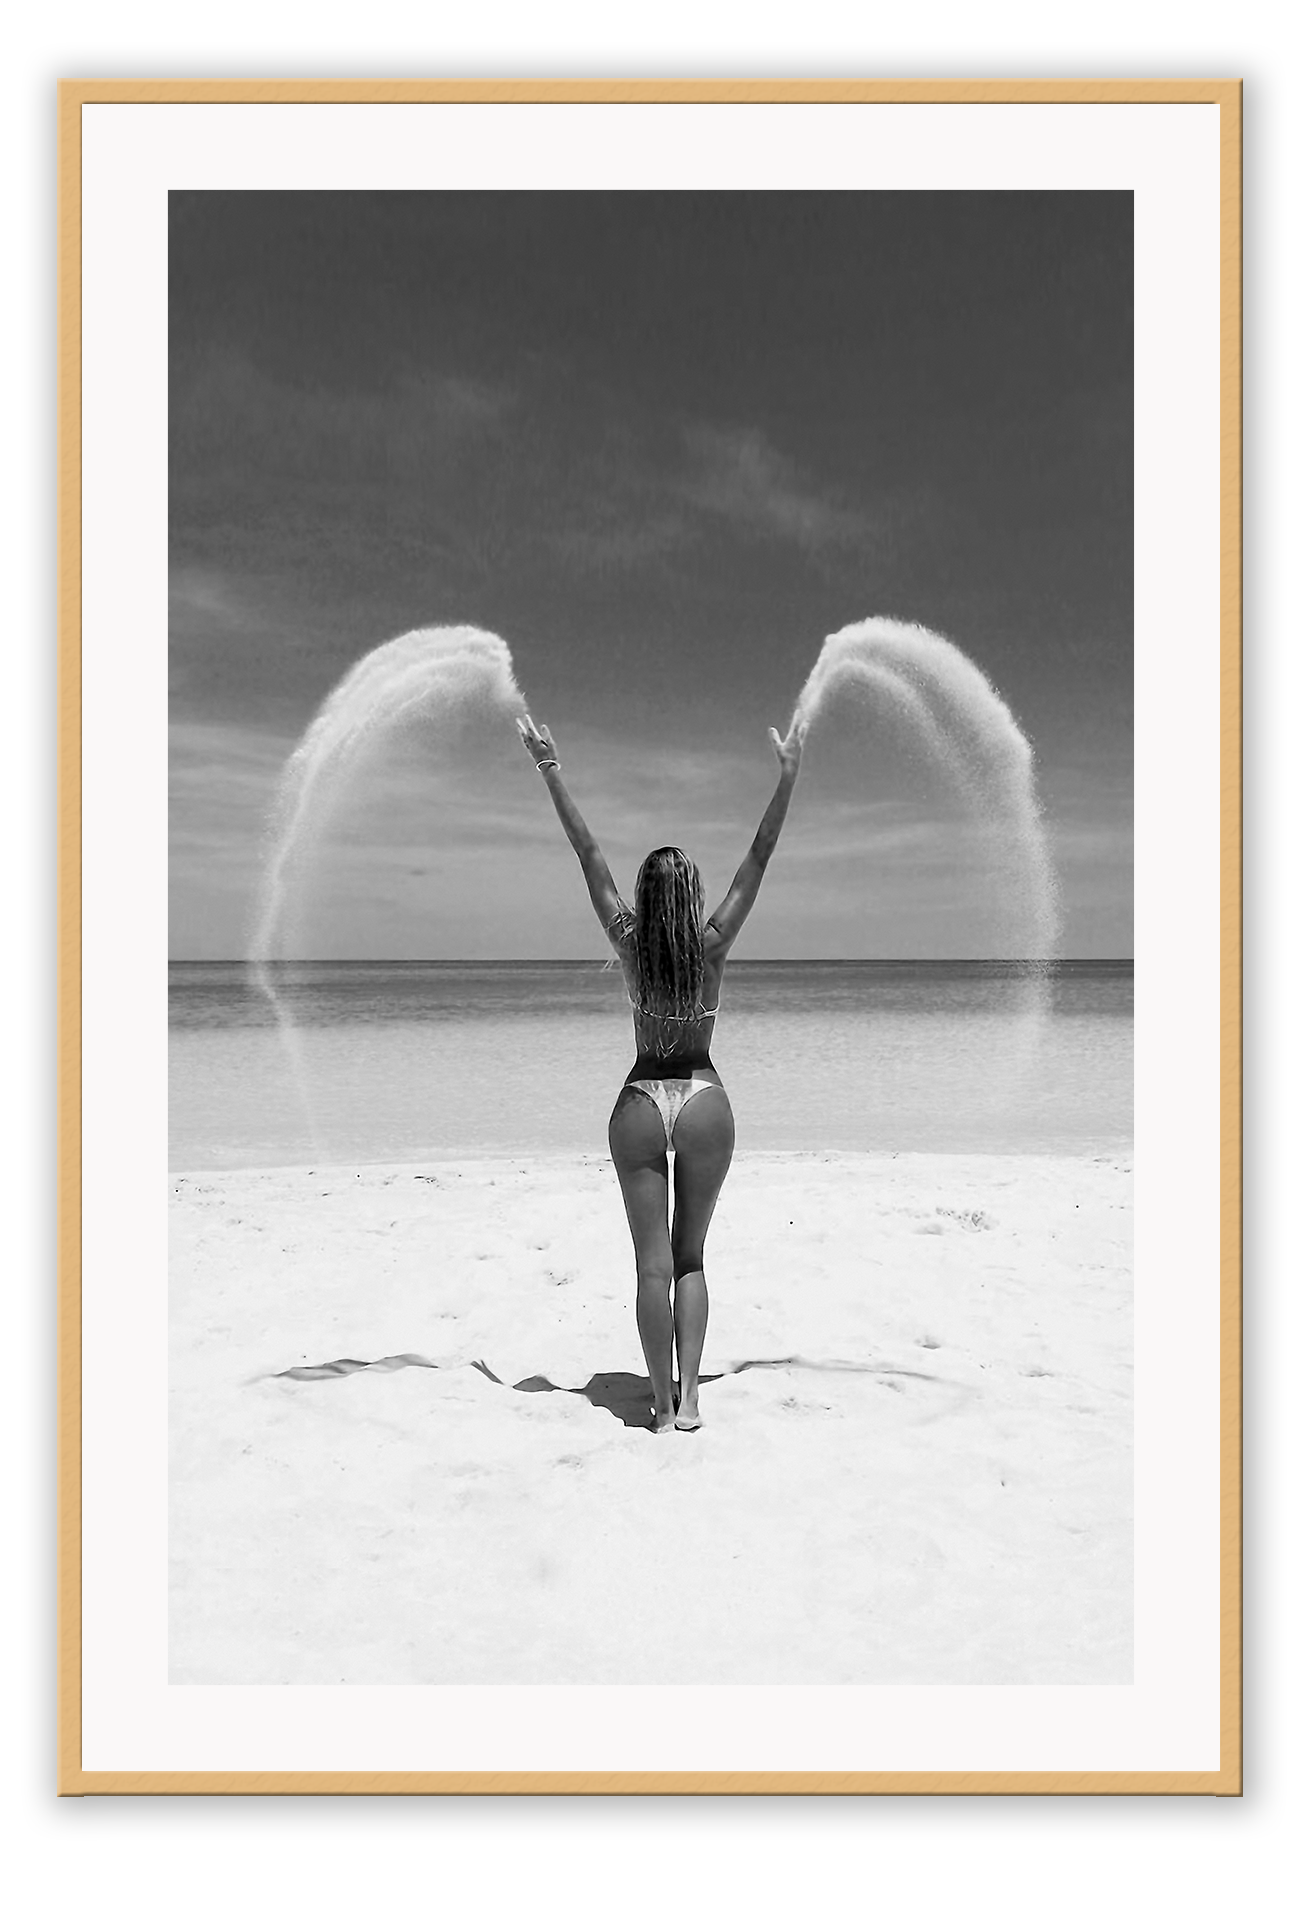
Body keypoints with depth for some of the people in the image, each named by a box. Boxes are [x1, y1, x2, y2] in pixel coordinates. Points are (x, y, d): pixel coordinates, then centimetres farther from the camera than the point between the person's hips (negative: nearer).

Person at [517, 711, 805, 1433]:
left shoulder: (629, 942, -6)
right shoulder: (713, 943, -6)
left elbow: (589, 854, -5)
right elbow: (760, 856, -5)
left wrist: (550, 769, -3)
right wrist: (788, 774, -2)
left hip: (640, 1106, 0)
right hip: (705, 1102, 0)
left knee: (653, 1261, 4)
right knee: (690, 1255, 12)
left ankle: (664, 1404, 4)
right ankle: (688, 1396, 5)